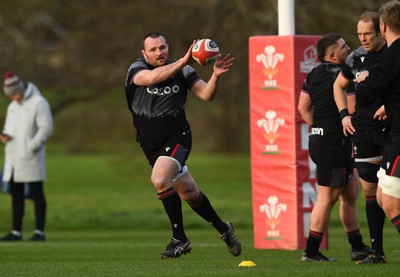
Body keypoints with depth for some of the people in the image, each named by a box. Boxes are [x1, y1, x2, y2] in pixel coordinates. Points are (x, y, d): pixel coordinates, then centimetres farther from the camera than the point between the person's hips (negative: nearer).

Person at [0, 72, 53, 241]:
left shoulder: (38, 103, -5)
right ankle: (16, 232, 9)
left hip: (30, 158, -7)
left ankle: (40, 231, -3)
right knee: (16, 194, 6)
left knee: (36, 194, -4)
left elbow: (46, 129, -12)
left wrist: (30, 148, -17)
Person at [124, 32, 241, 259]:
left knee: (160, 179, -29)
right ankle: (223, 229, 35)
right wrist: (183, 62, -40)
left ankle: (179, 239, -21)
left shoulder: (183, 70, -5)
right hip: (151, 144, 3)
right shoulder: (136, 69, -8)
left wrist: (216, 76, -29)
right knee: (189, 193, 12)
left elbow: (206, 95, -10)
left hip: (177, 138, -3)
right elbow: (152, 78, -31)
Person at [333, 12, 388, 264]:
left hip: (391, 128, -5)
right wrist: (345, 114, 12)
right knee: (370, 189, 6)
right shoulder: (356, 58, 8)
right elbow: (339, 85, 24)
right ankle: (377, 251, 11)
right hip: (363, 130, 5)